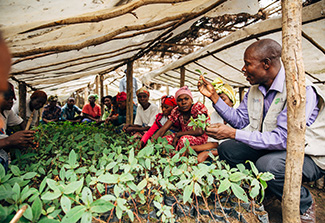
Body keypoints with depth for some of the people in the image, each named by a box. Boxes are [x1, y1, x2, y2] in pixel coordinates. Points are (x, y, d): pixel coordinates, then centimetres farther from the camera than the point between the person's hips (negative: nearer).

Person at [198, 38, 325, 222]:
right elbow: (239, 119, 3)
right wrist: (214, 96, -4)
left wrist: (233, 133, -32)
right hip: (268, 147, 7)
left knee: (268, 164, -36)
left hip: (309, 156, -7)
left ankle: (305, 205, -2)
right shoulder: (255, 90, 0)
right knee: (226, 149, -6)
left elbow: (283, 139, -31)